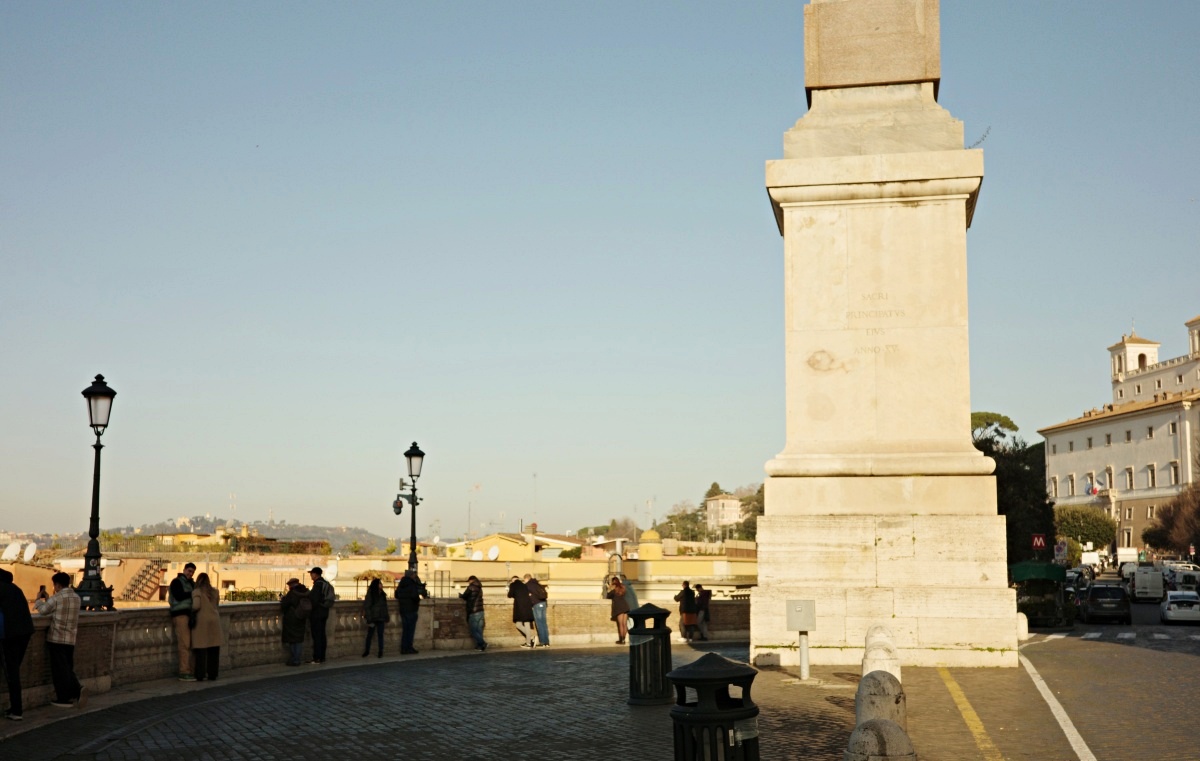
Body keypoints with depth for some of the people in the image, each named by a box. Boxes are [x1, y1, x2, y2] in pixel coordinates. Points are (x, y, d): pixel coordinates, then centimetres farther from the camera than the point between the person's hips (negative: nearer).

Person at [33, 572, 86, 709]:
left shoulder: (56, 598, -12)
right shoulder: (77, 598, 7)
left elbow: (43, 611, 1)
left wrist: (39, 603, 23)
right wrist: (46, 603, 26)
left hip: (57, 639, -6)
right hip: (71, 639, 6)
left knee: (59, 670, 2)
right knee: (68, 668, 16)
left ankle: (64, 699, 5)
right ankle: (77, 690, -3)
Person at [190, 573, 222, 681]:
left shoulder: (197, 592, -6)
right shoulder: (214, 592, 10)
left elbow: (196, 606, -17)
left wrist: (191, 611, 2)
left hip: (202, 620, -4)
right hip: (214, 620, 4)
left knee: (201, 649, -1)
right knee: (213, 649, 5)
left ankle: (200, 675, -1)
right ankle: (212, 674, 6)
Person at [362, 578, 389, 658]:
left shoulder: (382, 594, 7)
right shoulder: (370, 595, -8)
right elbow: (366, 607, -10)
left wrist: (386, 619, 9)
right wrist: (369, 620, -15)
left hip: (380, 618, 3)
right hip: (372, 618, -3)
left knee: (380, 635, 3)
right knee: (369, 635, 6)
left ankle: (381, 652, 8)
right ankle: (367, 651, 20)